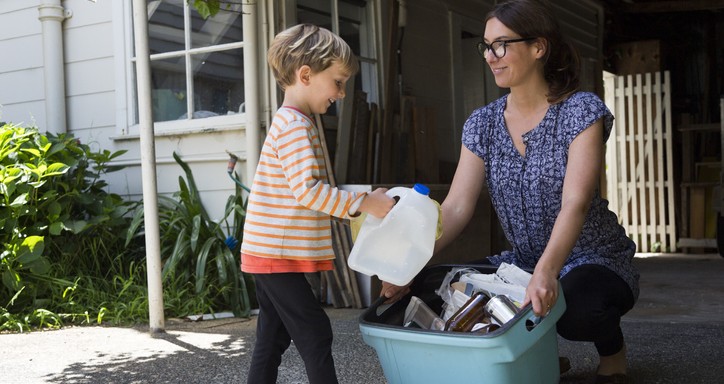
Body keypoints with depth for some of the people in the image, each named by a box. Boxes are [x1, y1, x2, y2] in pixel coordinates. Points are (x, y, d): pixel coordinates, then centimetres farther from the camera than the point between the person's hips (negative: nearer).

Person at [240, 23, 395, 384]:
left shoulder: (291, 123, 17)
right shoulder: (295, 125, -16)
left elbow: (310, 190, 17)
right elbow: (308, 191, -25)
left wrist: (363, 199, 11)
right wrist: (363, 202, -20)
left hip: (271, 254, 10)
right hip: (277, 255, -10)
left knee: (272, 338, 14)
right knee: (315, 334, -5)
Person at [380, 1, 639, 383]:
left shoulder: (582, 111, -14)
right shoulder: (482, 123, 0)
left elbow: (575, 204, -28)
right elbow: (455, 208, -8)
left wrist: (546, 273, -44)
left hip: (594, 261, -5)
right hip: (522, 262, 5)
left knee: (577, 308, -37)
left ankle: (612, 350, 2)